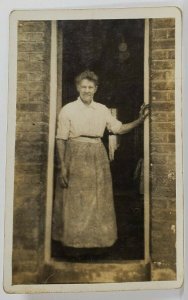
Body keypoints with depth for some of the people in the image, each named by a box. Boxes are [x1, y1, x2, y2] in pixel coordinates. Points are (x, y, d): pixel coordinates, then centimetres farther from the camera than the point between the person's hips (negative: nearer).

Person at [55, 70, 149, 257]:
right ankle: (76, 240, 16)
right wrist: (63, 167, -10)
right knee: (77, 201, 1)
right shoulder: (68, 110, -2)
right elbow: (61, 140, -4)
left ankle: (100, 238, 23)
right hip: (76, 157, -3)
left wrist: (140, 120, -4)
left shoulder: (102, 110, 9)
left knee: (100, 200, 8)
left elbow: (119, 129, 9)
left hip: (98, 157, 4)